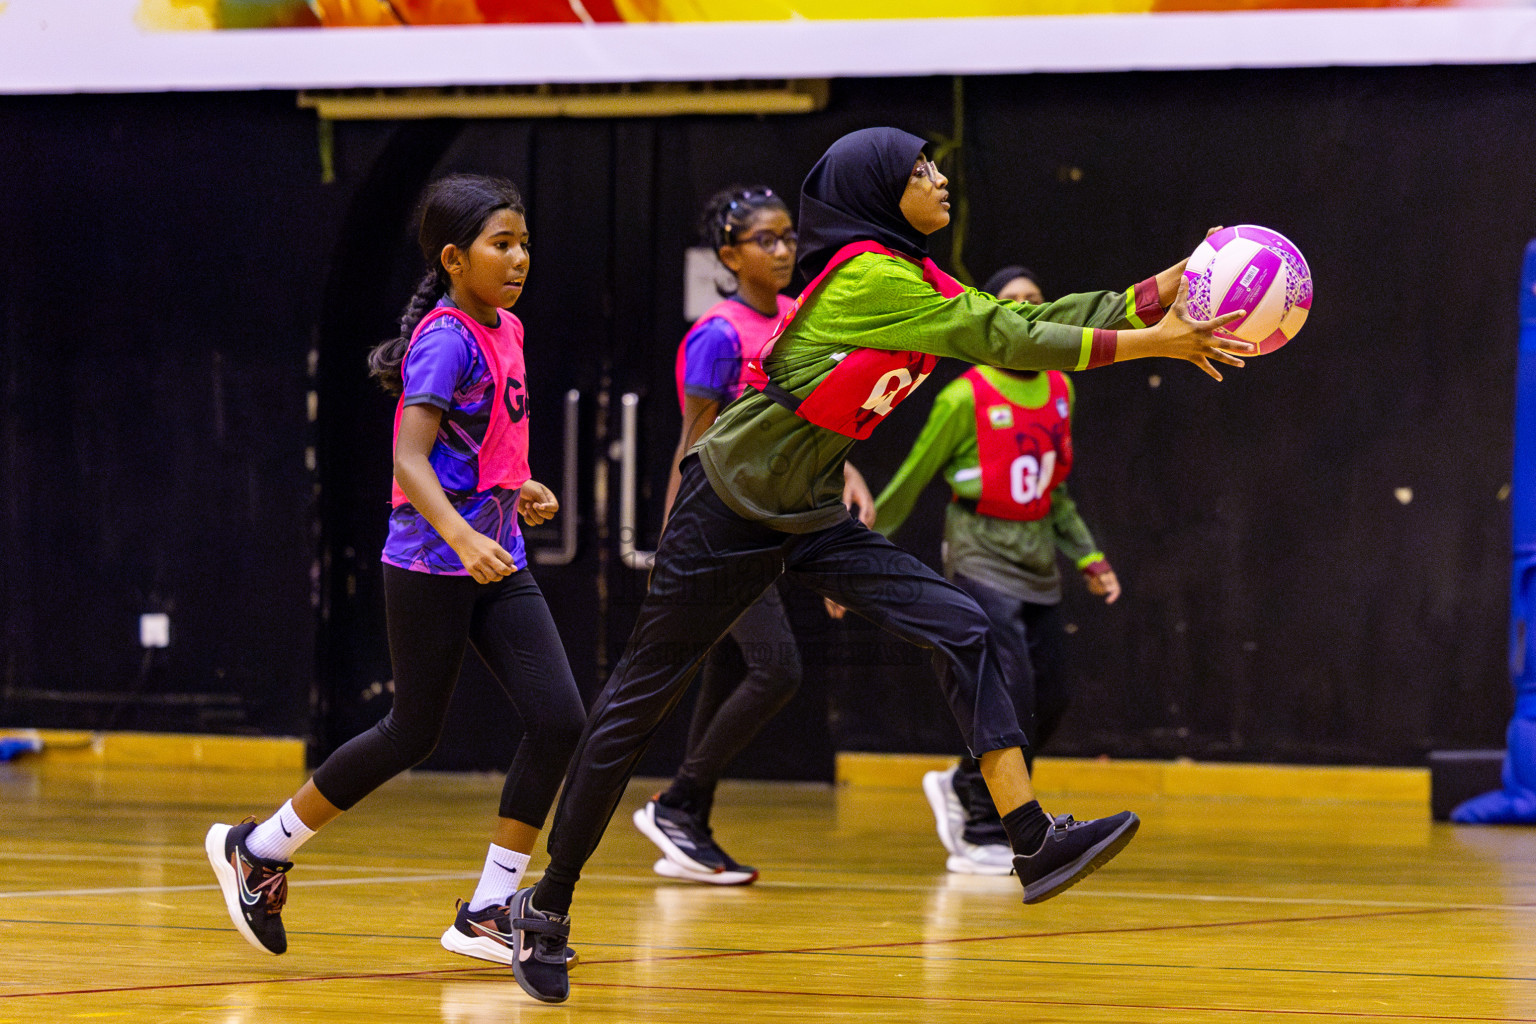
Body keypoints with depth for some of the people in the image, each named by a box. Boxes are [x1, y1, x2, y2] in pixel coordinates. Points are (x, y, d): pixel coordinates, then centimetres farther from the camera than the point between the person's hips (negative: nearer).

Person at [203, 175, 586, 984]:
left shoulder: (505, 331, 11)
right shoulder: (446, 338, -15)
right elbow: (410, 460, -25)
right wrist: (463, 537, -38)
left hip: (495, 564, 8)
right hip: (431, 567, -8)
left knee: (559, 720, -5)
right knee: (412, 735, 2)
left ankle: (488, 912, 3)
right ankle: (260, 849, 23)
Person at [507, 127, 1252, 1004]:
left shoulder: (917, 281, 8)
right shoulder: (870, 277, -19)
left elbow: (1036, 324, 4)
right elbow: (1009, 341, -21)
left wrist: (1162, 293, -6)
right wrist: (1150, 344, -19)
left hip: (811, 518, 9)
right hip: (733, 509, -9)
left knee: (961, 631, -10)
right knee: (641, 700, 1)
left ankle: (1034, 844, -19)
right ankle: (551, 906, 12)